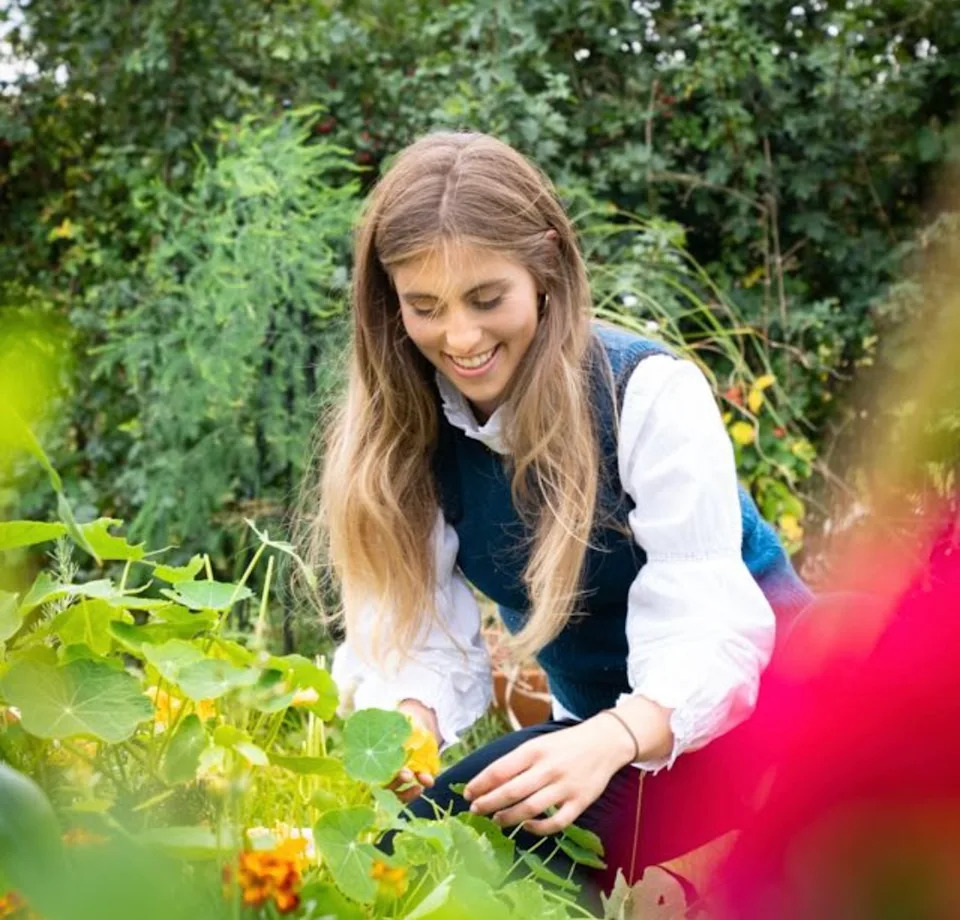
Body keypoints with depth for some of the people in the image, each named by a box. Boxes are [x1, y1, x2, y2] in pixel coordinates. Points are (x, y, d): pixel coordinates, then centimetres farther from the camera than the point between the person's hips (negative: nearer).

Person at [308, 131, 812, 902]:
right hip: (607, 736, 5)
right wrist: (405, 723, -37)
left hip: (748, 688, -5)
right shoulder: (398, 428, -7)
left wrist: (607, 743, -47)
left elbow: (703, 638, -27)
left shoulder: (652, 393, -20)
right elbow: (411, 632, -14)